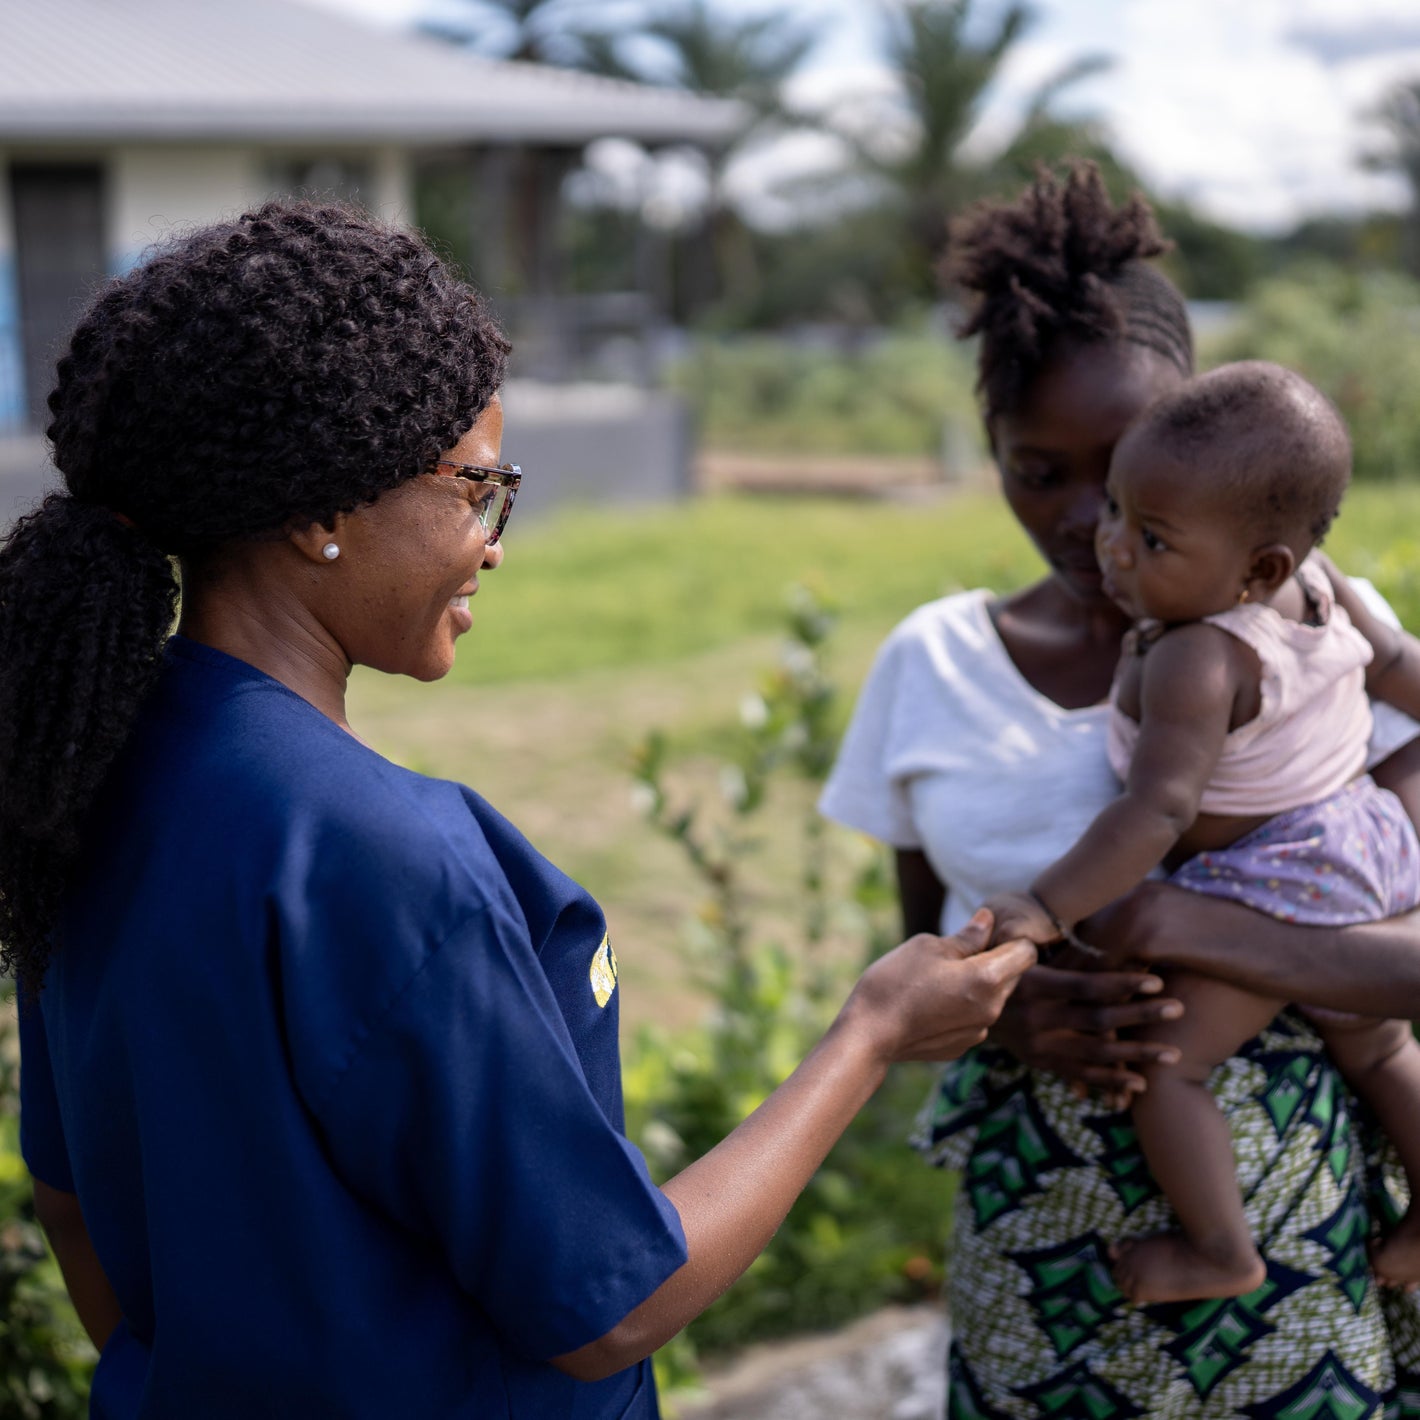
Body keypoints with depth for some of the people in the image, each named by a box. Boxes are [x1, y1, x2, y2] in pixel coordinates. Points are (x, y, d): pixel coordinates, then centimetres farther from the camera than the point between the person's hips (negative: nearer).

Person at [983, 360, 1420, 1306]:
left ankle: (1222, 1254, 6)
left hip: (1275, 888, -10)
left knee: (1158, 1060, -3)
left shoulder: (1197, 661, -29)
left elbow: (1160, 811, -36)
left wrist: (1048, 907, -40)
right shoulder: (1317, 585, -3)